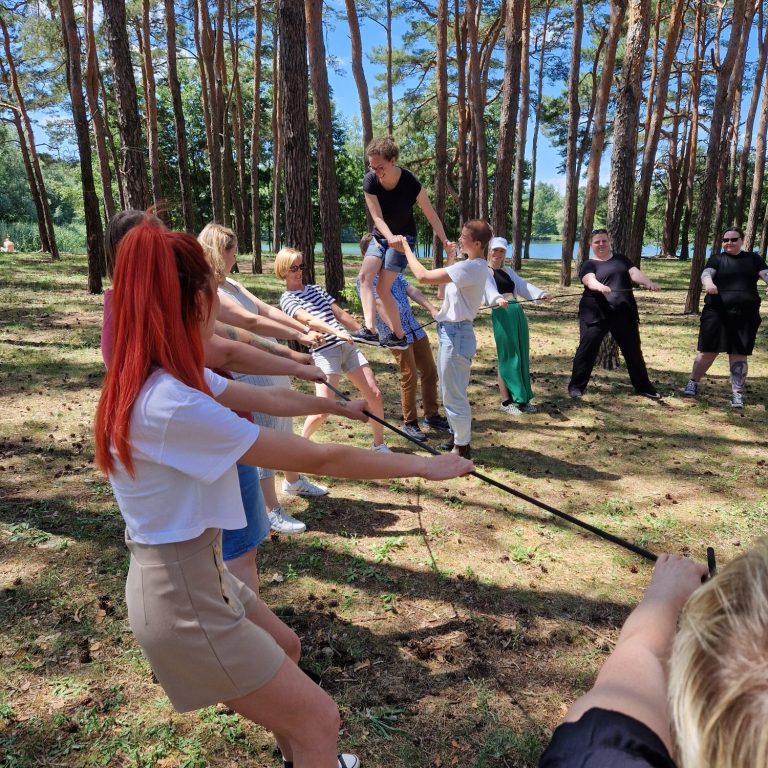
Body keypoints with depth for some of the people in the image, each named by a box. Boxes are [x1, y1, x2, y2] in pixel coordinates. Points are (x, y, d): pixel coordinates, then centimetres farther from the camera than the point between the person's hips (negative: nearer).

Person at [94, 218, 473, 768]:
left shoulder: (168, 378, -2)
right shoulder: (172, 405, -31)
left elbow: (269, 399, 11)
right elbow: (318, 460, -26)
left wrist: (339, 406, 24)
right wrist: (421, 466, -15)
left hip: (193, 570, 10)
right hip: (183, 593, -10)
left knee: (283, 649, 30)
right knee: (319, 718, 3)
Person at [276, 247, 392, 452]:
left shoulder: (316, 289, 19)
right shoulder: (287, 299, 0)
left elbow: (340, 314, 21)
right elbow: (308, 320, -18)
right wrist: (336, 332, -32)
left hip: (348, 345, 6)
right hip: (325, 352, -6)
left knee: (374, 394, 4)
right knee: (322, 410, -13)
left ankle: (379, 445, 20)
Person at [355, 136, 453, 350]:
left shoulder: (411, 184, -23)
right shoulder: (370, 181, -16)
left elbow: (431, 215, -16)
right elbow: (377, 217, -21)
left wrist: (445, 241, -26)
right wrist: (390, 237, -39)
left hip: (403, 237, -4)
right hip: (380, 236, 4)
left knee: (383, 288, -12)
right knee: (364, 276, -20)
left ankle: (399, 335, 3)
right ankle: (370, 329, -27)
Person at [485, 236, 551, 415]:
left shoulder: (508, 271, 23)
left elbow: (523, 286, 10)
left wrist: (541, 294, -8)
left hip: (518, 313, 7)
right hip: (502, 315, -7)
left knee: (521, 356, 10)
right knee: (507, 357, -6)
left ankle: (522, 398, 19)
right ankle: (506, 401, 3)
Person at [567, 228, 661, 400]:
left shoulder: (621, 259, 16)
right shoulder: (589, 264, 3)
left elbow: (635, 273, 0)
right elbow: (591, 281, -17)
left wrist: (648, 283, -21)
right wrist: (601, 287, -40)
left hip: (624, 312, 4)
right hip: (596, 313, -4)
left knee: (633, 350, 11)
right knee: (587, 348, -6)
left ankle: (644, 387, 23)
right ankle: (576, 386, 6)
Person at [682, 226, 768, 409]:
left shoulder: (753, 258, 12)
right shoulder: (717, 259, 6)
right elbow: (706, 273, -12)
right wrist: (709, 283, -37)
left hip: (746, 315, 1)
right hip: (717, 313, -1)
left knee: (739, 353, 3)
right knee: (708, 350, 1)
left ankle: (737, 394, 7)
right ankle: (693, 383, 18)